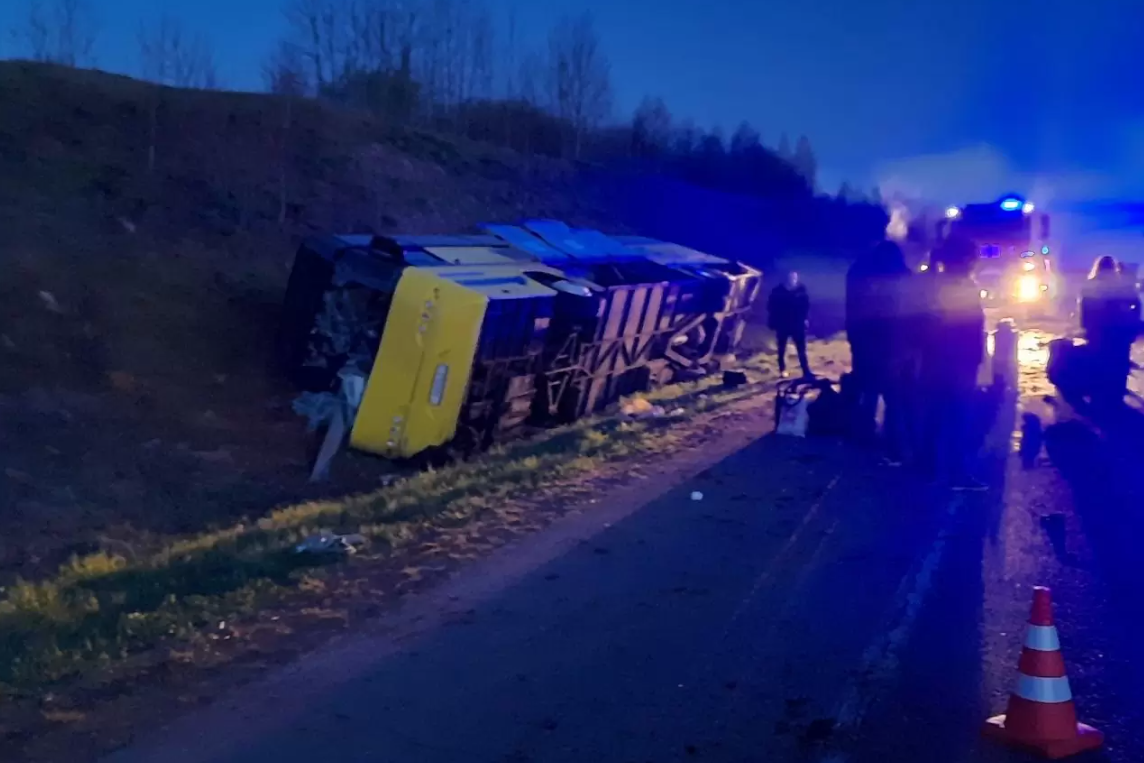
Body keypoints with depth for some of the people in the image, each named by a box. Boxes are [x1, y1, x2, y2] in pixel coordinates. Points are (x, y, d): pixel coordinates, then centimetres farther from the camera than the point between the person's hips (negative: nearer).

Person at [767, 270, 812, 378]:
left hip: (798, 324, 0)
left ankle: (806, 372, 7)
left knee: (801, 349, 2)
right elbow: (771, 307, -5)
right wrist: (773, 322, -7)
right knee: (782, 349, 15)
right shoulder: (778, 291, -13)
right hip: (782, 325, 0)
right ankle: (782, 370, 31)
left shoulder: (801, 289, -8)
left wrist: (806, 319, -2)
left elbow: (806, 305, 3)